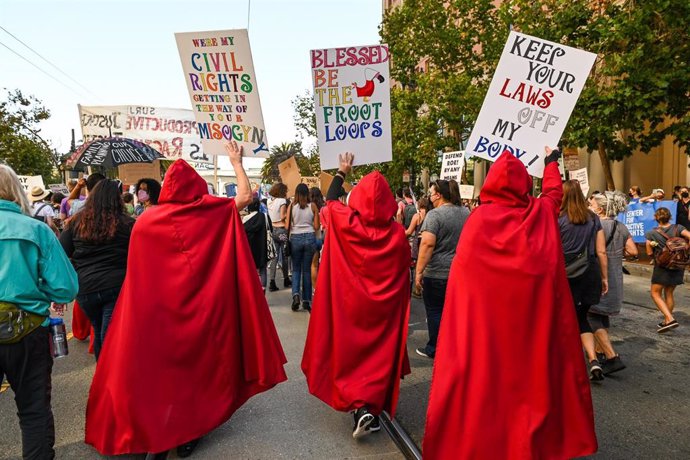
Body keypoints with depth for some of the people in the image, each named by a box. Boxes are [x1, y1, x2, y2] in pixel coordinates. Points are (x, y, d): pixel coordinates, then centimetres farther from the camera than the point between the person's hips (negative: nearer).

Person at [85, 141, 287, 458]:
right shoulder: (213, 213, -9)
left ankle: (154, 433, 23)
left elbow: (135, 270, 4)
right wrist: (236, 162, 8)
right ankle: (189, 432, 24)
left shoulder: (146, 220, -3)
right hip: (202, 305, 0)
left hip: (159, 309, 1)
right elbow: (245, 196, 1)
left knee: (157, 363, 14)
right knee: (198, 361, 14)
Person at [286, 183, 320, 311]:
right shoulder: (313, 206, -1)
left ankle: (296, 294, -9)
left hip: (295, 238, 0)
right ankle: (306, 300, 13)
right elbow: (317, 226, -1)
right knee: (307, 270, 9)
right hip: (310, 237, 1)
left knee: (296, 269, 12)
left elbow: (287, 226, -3)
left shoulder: (291, 206, -2)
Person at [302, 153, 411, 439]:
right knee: (379, 354, 12)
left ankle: (360, 408, 4)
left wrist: (342, 172, 20)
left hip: (350, 304, 0)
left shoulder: (346, 222, -15)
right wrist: (398, 300, 18)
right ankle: (374, 409, 19)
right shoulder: (397, 233, -12)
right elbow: (404, 269, 1)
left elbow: (330, 200, 6)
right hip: (384, 307, 1)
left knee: (352, 351, 12)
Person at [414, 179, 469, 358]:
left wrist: (419, 271, -21)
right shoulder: (466, 213, 7)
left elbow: (427, 244, -23)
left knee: (435, 310, 6)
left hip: (436, 273, -6)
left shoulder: (434, 214, -15)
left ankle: (434, 349, 15)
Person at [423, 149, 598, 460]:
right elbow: (553, 190, 25)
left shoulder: (479, 219, -9)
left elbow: (462, 273, -6)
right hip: (534, 310, 3)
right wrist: (552, 161, 42)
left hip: (486, 316, -3)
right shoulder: (542, 213, 1)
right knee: (532, 368, 15)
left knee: (485, 372, 5)